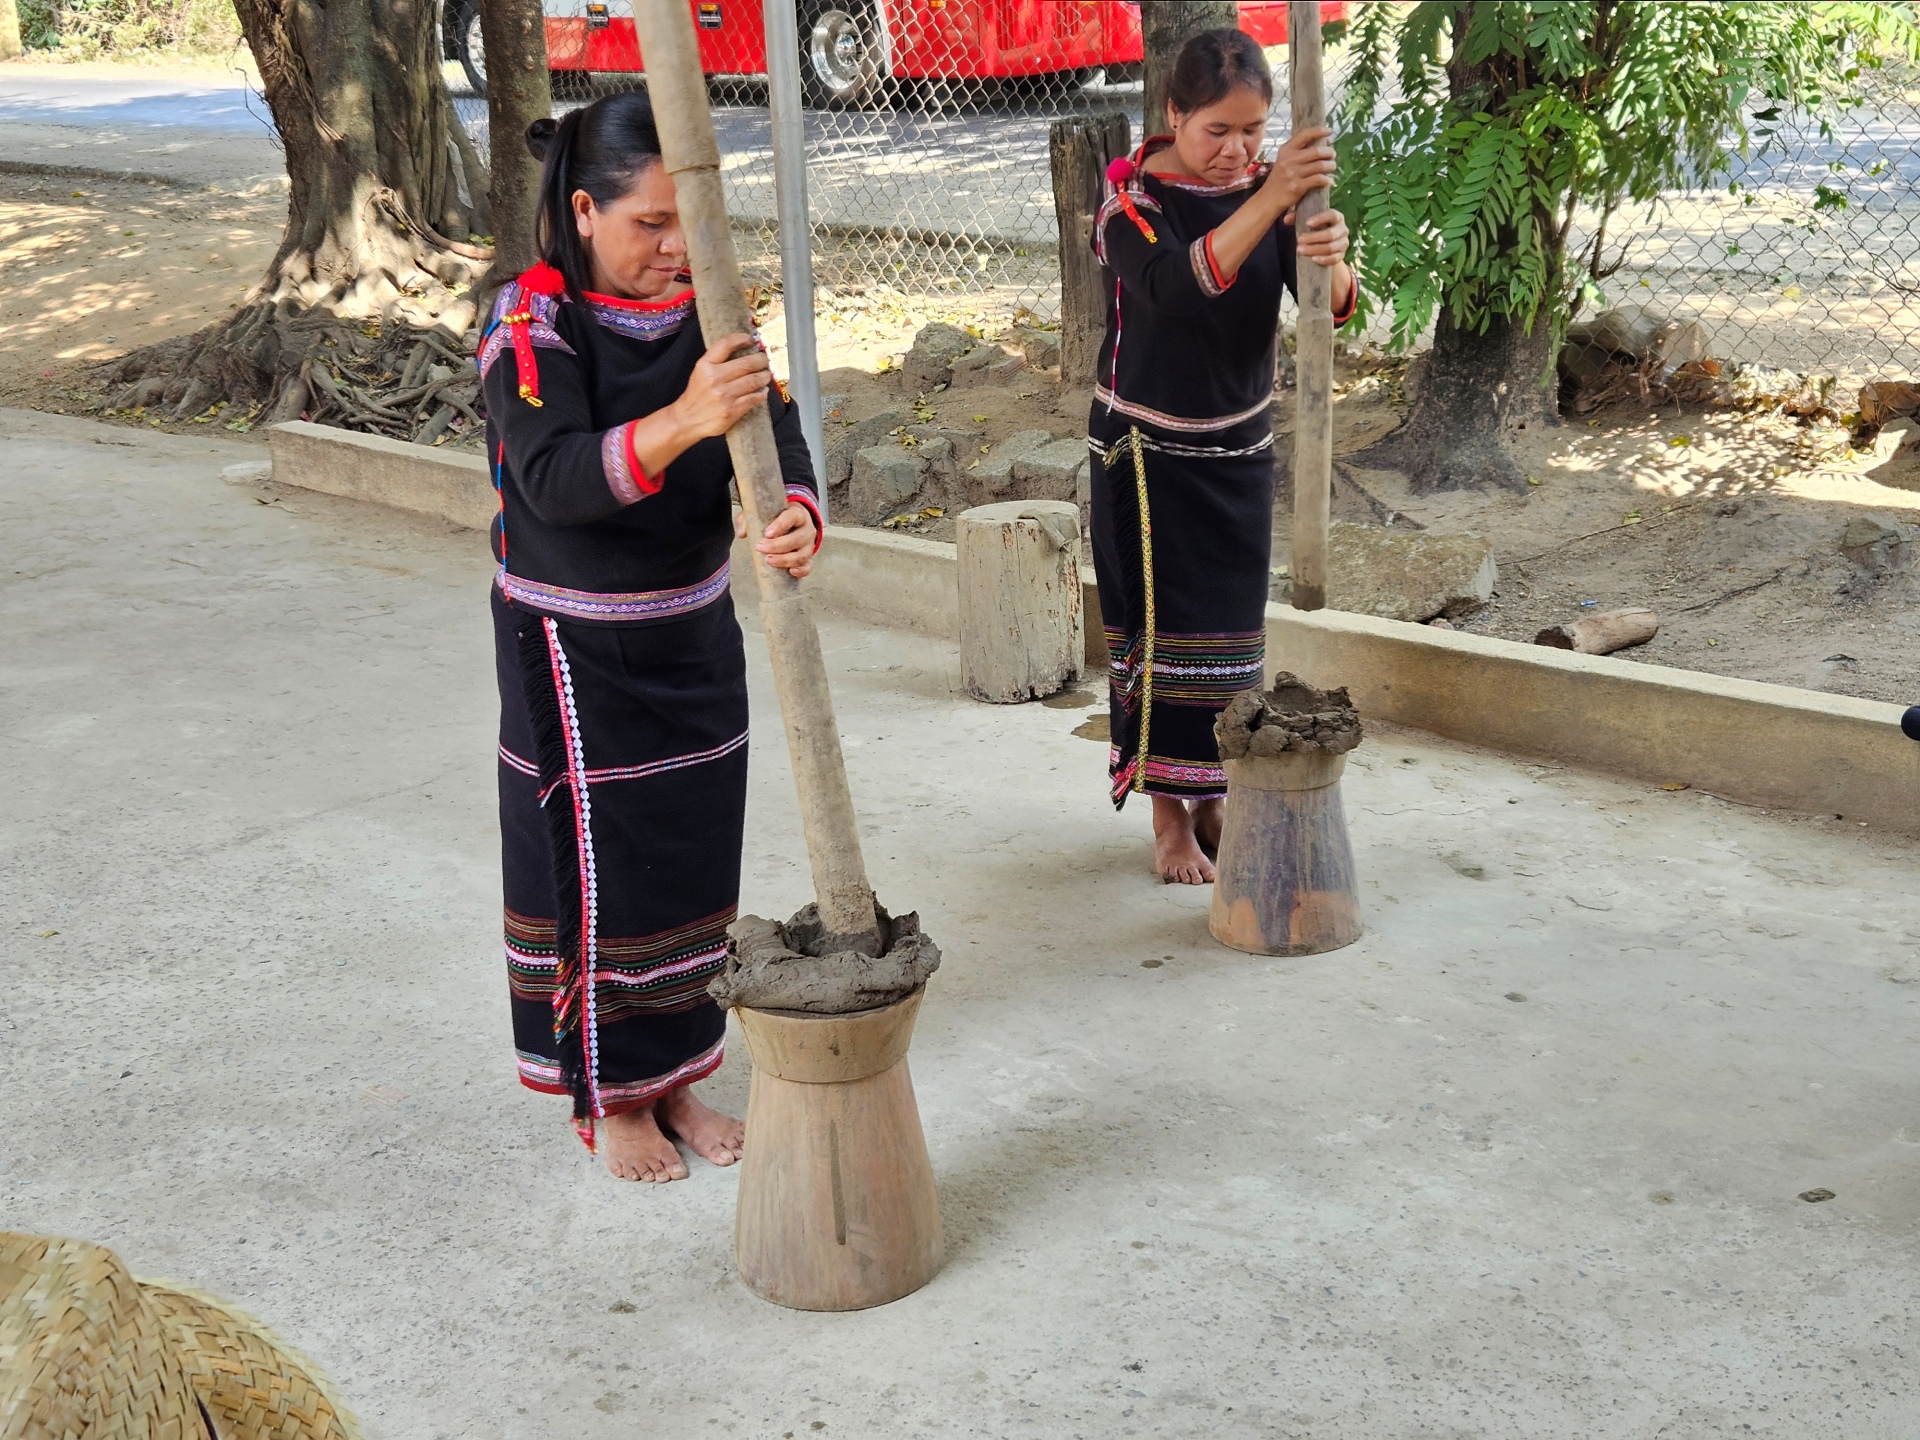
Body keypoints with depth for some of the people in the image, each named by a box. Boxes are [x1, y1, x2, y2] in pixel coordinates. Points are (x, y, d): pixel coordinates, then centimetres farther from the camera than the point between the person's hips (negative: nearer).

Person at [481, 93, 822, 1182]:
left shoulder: (711, 308, -1)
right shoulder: (532, 324, -18)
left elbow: (775, 433, -10)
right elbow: (555, 479, -31)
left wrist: (797, 517, -34)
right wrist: (680, 422, -48)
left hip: (696, 631, 5)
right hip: (575, 649, -5)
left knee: (695, 856, 13)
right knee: (600, 862, 3)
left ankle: (672, 1074, 30)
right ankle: (609, 1098, 21)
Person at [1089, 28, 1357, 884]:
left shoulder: (1269, 186, -3)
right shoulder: (1131, 194, -15)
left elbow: (1331, 308, -14)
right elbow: (1175, 286, -36)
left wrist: (1329, 259, -38)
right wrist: (1270, 200, -46)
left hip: (1239, 446, 4)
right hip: (1146, 449, -4)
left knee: (1232, 634, 8)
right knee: (1159, 628, -2)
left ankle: (1214, 799, 23)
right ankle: (1169, 817, 8)